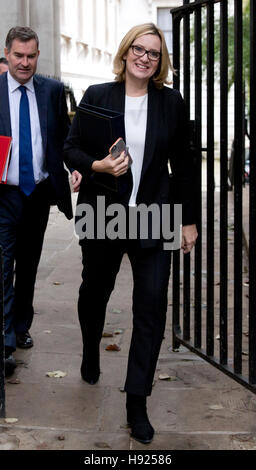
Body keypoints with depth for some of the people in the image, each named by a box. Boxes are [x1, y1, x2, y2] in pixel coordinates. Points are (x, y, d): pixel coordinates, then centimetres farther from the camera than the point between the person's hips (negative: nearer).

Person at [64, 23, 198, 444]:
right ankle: (90, 354, 51)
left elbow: (181, 164, 6)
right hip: (102, 216, 0)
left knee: (152, 307, -5)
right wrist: (98, 165, -19)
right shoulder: (97, 96, 0)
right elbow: (70, 148, 2)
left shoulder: (171, 102, 3)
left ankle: (137, 403, 5)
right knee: (94, 291, 18)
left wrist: (188, 219, 6)